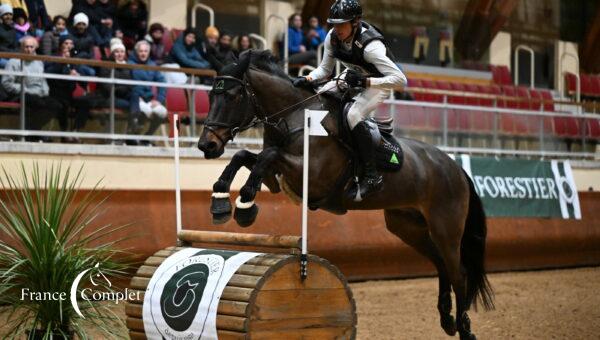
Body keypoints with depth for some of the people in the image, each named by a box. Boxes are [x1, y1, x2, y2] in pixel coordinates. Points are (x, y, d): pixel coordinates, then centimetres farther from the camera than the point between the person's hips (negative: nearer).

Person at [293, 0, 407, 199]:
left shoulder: (370, 46, -36)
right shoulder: (333, 37, -16)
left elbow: (400, 79, -39)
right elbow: (325, 69, 0)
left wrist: (364, 82, -45)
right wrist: (306, 79, -20)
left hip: (379, 82, -8)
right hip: (354, 75, 8)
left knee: (354, 115, -29)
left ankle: (372, 177, -24)